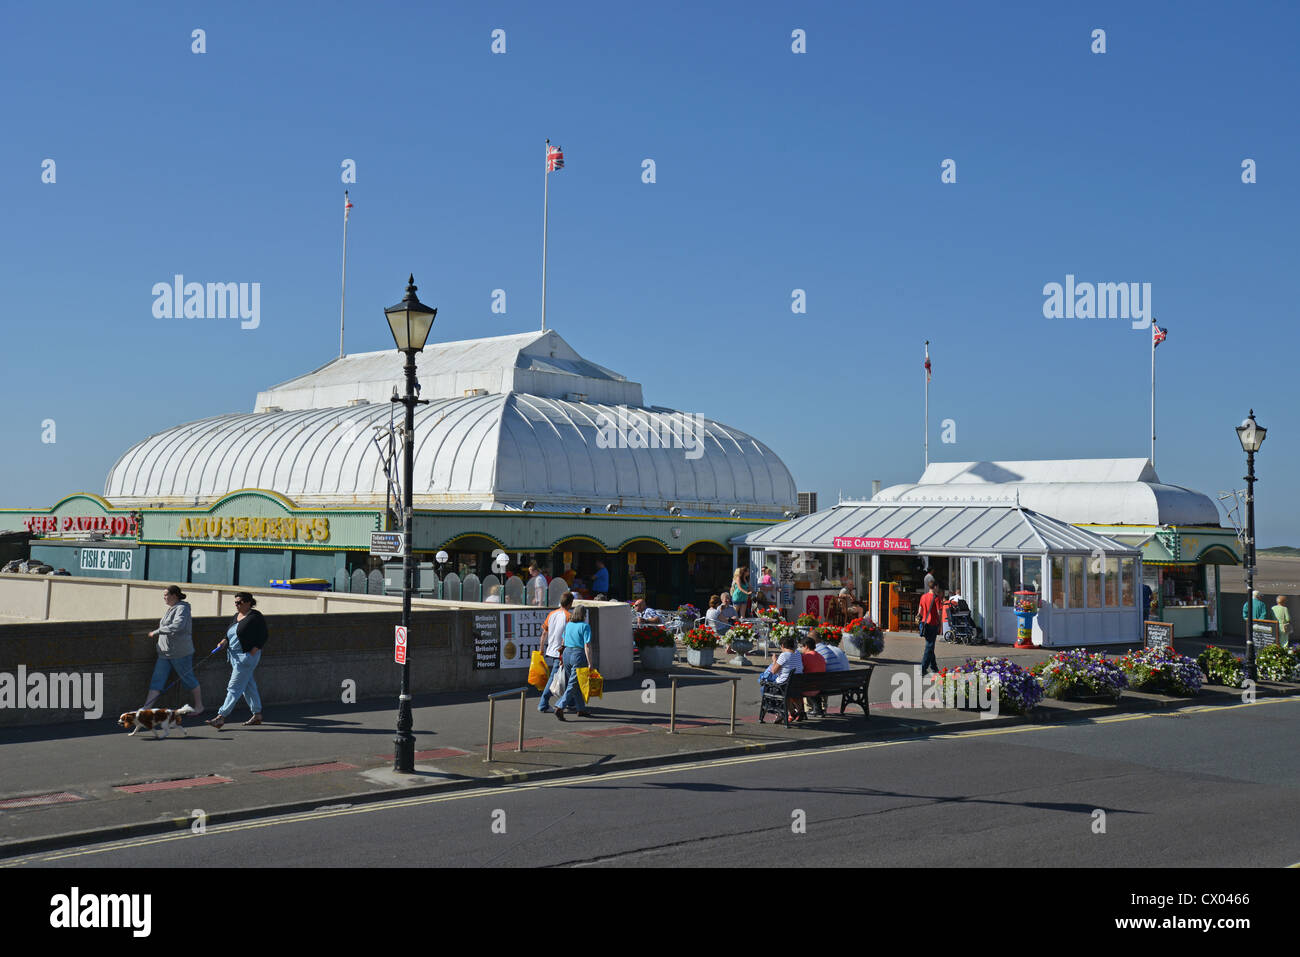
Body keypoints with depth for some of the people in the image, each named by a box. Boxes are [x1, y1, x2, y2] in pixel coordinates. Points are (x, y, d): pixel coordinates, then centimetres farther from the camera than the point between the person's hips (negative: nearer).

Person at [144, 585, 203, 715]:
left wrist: (157, 632, -26)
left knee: (188, 678, 4)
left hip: (180, 653, -8)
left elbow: (177, 626, -30)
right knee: (157, 680, 1)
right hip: (164, 652, 8)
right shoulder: (170, 609, 14)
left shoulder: (182, 608, -14)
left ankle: (199, 706, 19)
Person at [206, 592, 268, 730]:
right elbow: (230, 635, 22)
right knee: (248, 686, 13)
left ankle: (221, 716, -12)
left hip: (247, 655, -9)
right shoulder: (236, 617, 14)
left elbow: (262, 637, -12)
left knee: (234, 687, -9)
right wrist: (224, 641, 1)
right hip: (235, 656, 9)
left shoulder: (255, 617, -11)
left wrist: (253, 652, -19)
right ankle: (257, 715, 20)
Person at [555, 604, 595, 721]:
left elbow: (563, 642, 14)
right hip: (579, 655, -7)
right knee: (573, 685, -3)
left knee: (577, 684, 17)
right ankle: (560, 707, -14)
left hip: (567, 653, 7)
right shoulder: (585, 626, -10)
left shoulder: (568, 625, 9)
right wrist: (590, 663, -13)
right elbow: (587, 646, -14)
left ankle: (581, 709, 24)